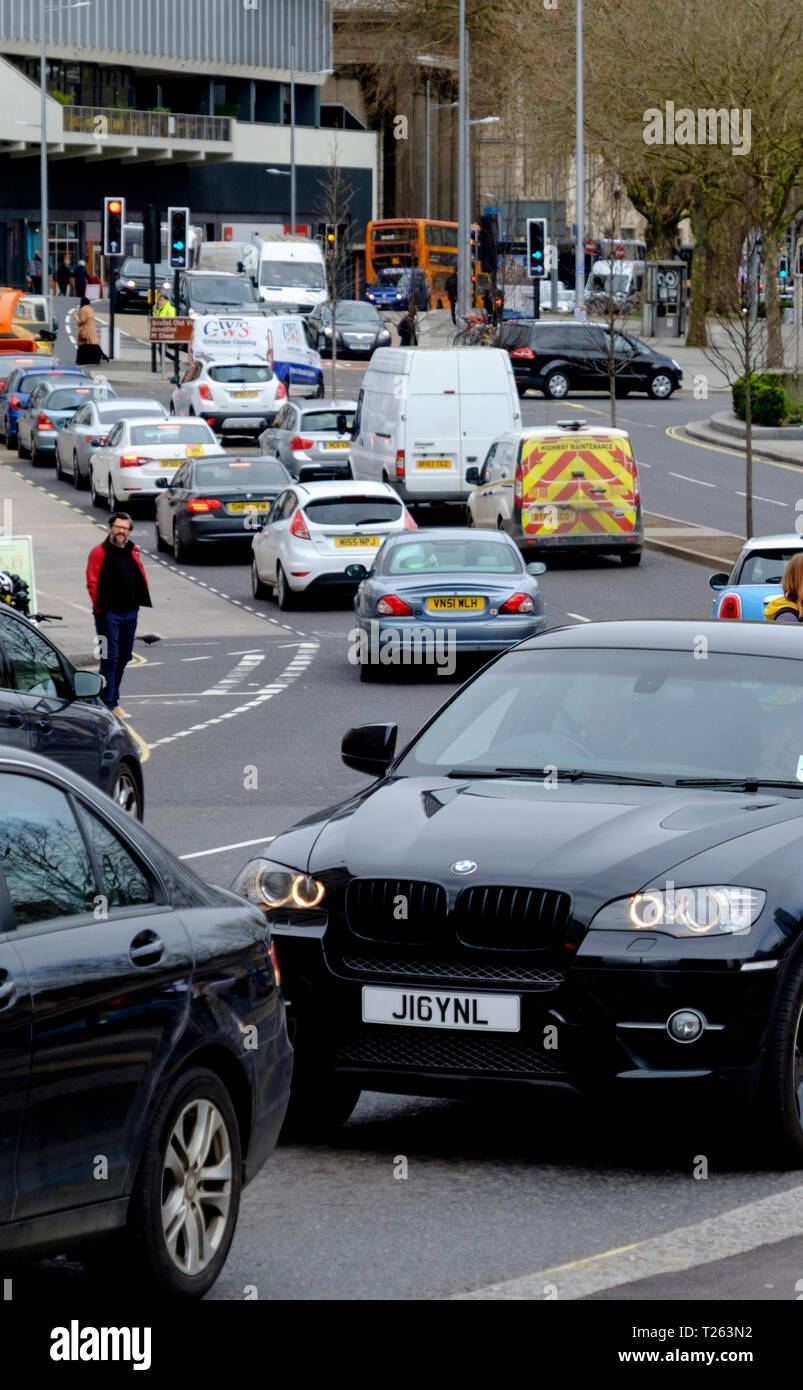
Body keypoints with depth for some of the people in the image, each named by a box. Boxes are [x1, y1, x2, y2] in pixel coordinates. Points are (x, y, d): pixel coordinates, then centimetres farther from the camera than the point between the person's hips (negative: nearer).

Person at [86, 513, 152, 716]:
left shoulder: (132, 552, 12)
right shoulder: (99, 552, -6)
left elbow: (141, 579, 21)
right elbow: (92, 582, -9)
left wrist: (139, 601, 11)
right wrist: (100, 607, -11)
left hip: (130, 613, 6)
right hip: (108, 614, -6)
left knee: (123, 658, 11)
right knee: (110, 658, -9)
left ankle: (111, 698, 23)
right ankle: (109, 704, -8)